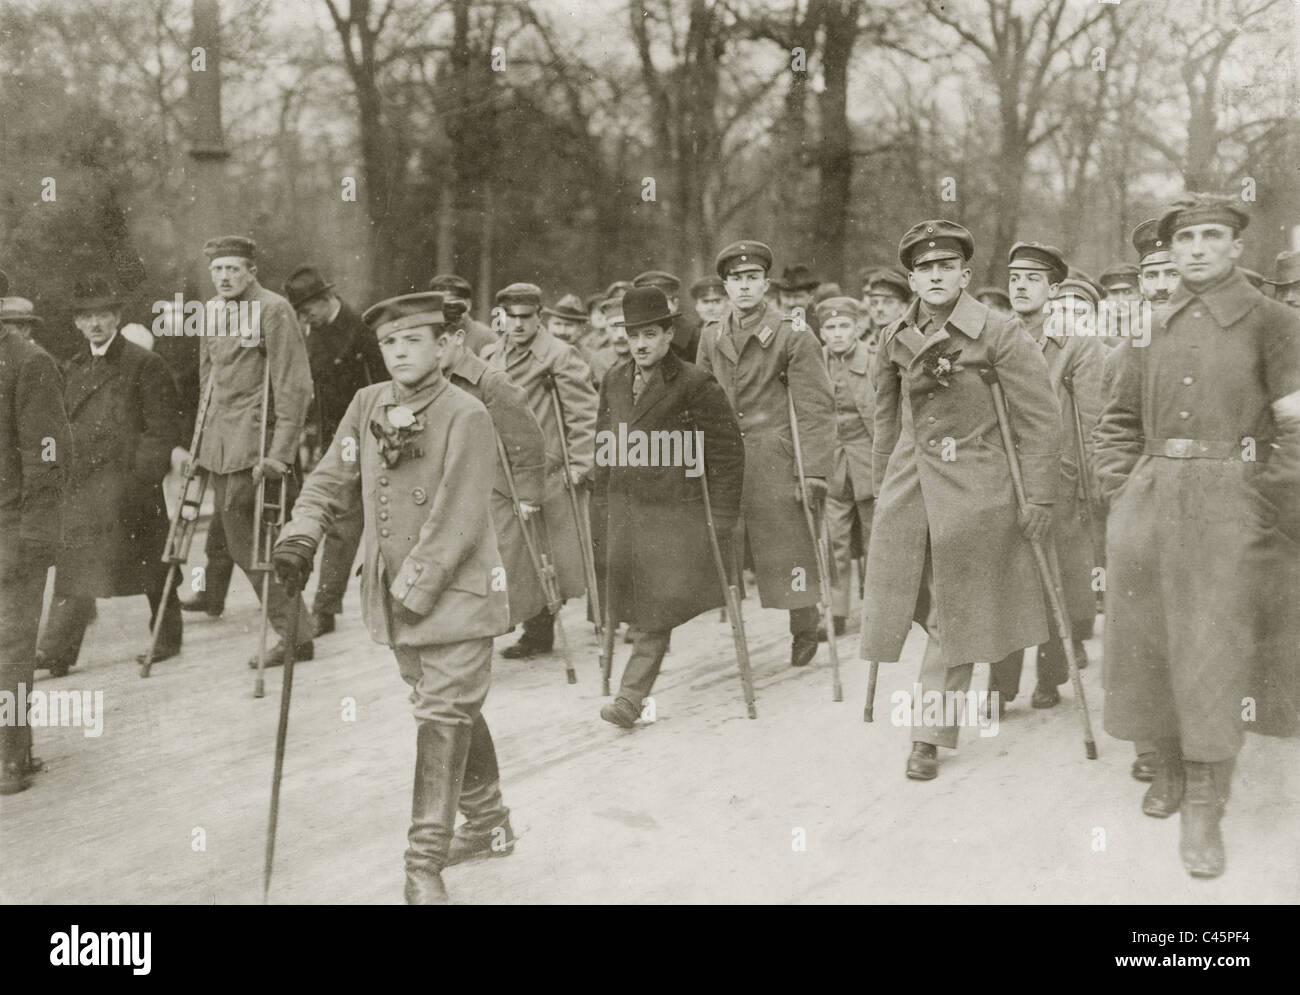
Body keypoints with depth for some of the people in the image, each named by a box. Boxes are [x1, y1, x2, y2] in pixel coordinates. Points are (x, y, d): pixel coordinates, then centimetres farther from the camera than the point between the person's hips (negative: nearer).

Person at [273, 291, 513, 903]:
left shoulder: (466, 417, -15)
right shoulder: (368, 406, 3)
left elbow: (458, 522, -18)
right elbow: (332, 480, 6)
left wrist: (416, 590, -18)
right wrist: (300, 537, -11)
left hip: (455, 594, -6)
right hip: (394, 597, 6)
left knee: (443, 718, -8)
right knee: (453, 711, 18)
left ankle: (425, 863, -5)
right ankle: (491, 822, 35)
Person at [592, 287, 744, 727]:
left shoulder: (694, 384, -9)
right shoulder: (614, 382, 9)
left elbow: (727, 450, -6)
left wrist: (721, 516, -7)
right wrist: (600, 505, 14)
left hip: (673, 512, -5)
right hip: (623, 509, 5)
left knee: (658, 608, -8)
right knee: (631, 606, 8)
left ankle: (631, 695, -5)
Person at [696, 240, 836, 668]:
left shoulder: (794, 338, -5)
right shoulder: (711, 337, 11)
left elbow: (816, 409, -8)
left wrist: (816, 472, -14)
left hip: (776, 463, -4)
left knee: (789, 549, 1)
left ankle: (804, 633, 19)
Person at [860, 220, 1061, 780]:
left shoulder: (999, 335, -10)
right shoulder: (895, 338, 5)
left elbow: (1040, 419, -9)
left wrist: (1039, 499, -10)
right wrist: (881, 486, 17)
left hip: (973, 489, -4)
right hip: (907, 488, 4)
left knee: (954, 614, 3)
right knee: (917, 603, 7)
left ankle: (930, 736, 13)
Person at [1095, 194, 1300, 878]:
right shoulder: (1150, 330, 13)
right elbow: (1117, 424, 20)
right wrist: (1123, 494, 9)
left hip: (1227, 506, -4)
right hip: (1147, 505, 4)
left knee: (1213, 648, -7)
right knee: (1146, 641, 9)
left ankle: (1204, 813, -1)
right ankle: (1170, 769, 28)